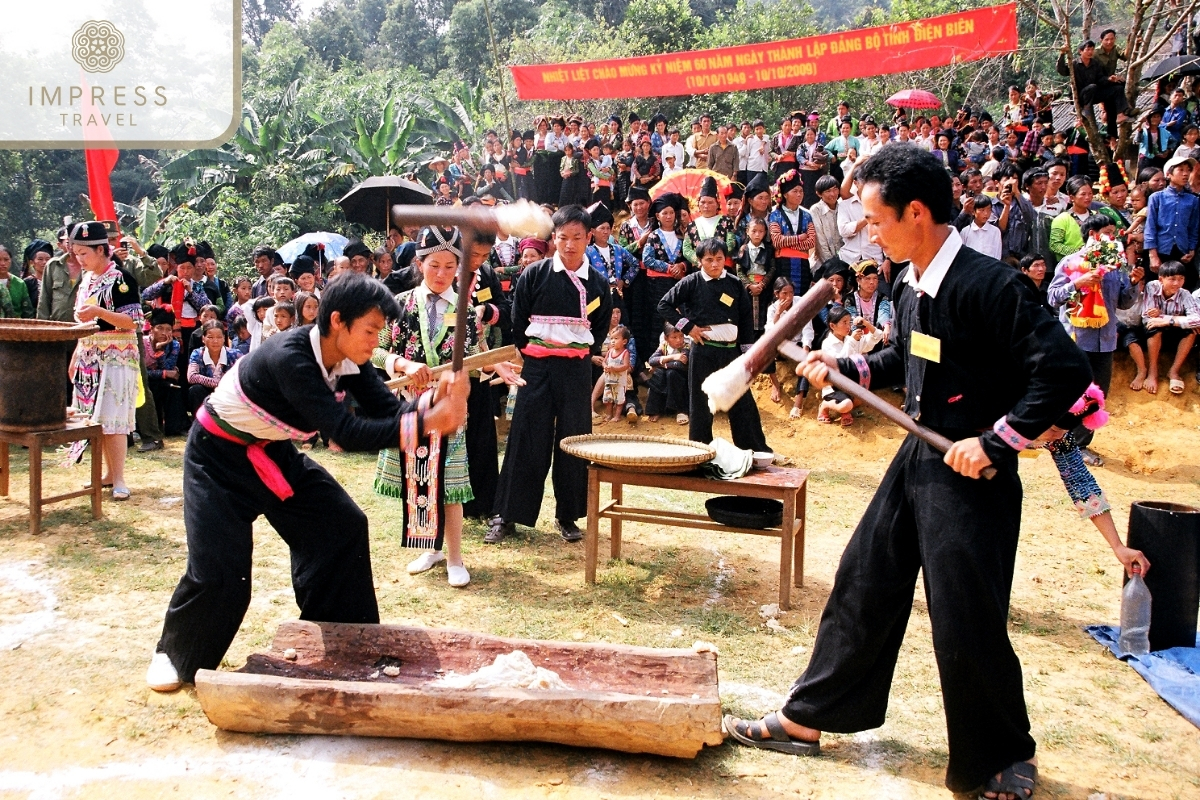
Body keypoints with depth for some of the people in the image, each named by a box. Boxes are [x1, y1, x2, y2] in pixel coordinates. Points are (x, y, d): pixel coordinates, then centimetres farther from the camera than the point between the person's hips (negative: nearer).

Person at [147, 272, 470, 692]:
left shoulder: (347, 359, -12)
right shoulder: (290, 357, -36)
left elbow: (388, 410, -17)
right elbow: (347, 434, -42)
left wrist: (434, 402, -37)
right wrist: (428, 423, -47)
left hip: (273, 452, 8)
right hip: (219, 456, -7)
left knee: (342, 526, 0)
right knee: (220, 564, -14)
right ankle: (176, 655, 15)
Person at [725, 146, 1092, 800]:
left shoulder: (989, 285, -21)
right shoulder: (910, 285, 5)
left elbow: (1065, 371, -24)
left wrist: (996, 441, -22)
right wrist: (844, 368, 7)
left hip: (971, 475, -8)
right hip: (917, 459, 9)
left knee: (965, 624, 1)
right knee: (862, 586, 14)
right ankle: (806, 718, 29)